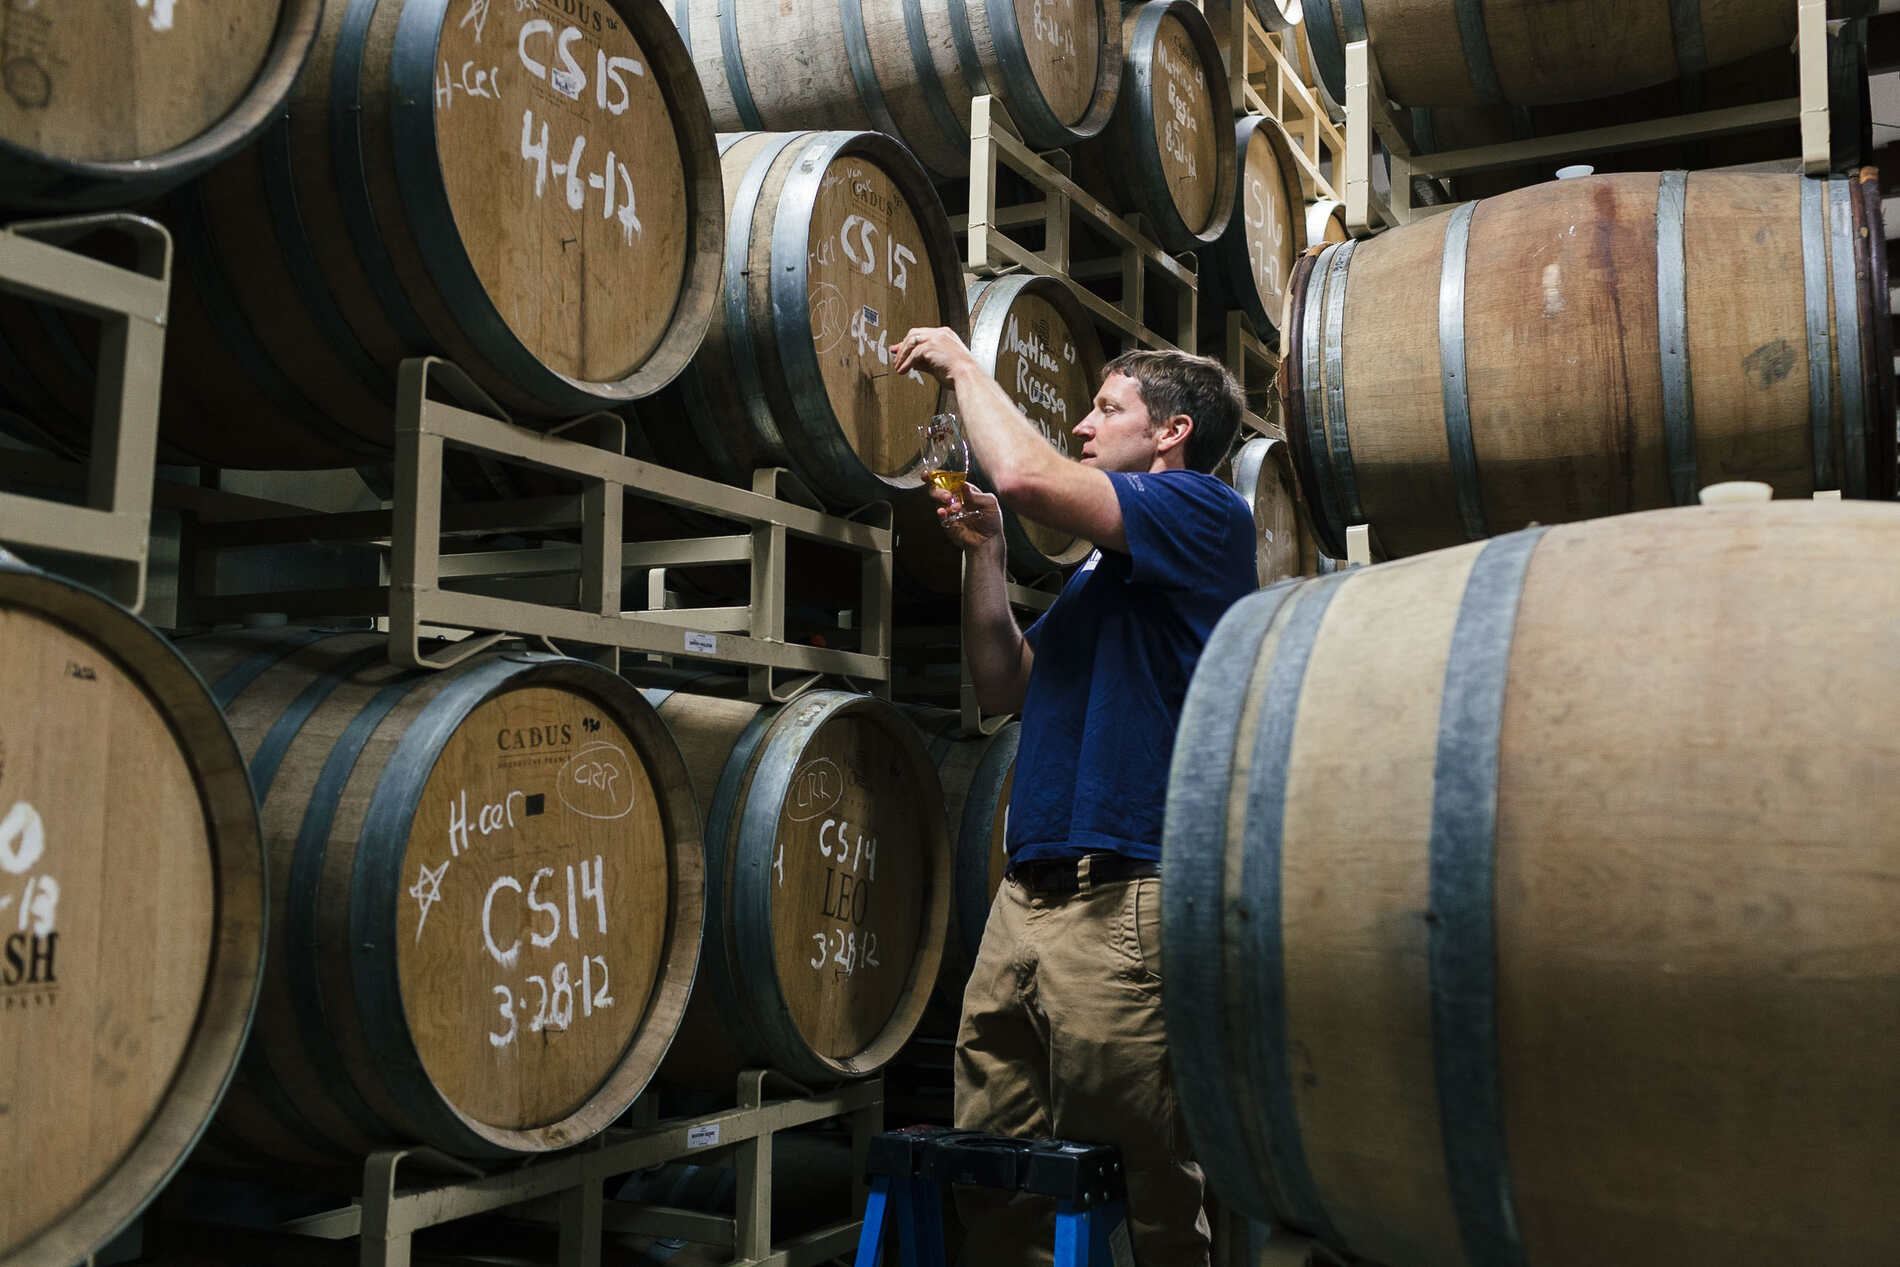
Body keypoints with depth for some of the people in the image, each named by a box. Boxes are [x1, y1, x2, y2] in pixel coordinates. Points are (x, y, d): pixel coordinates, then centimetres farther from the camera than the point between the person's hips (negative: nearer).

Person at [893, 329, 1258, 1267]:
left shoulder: (1203, 513, -2)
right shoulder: (1103, 566, 25)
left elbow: (1027, 475, -15)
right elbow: (1006, 687, 23)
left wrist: (962, 364, 1)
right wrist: (982, 549, 15)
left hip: (1120, 902, -8)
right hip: (1028, 897, 9)